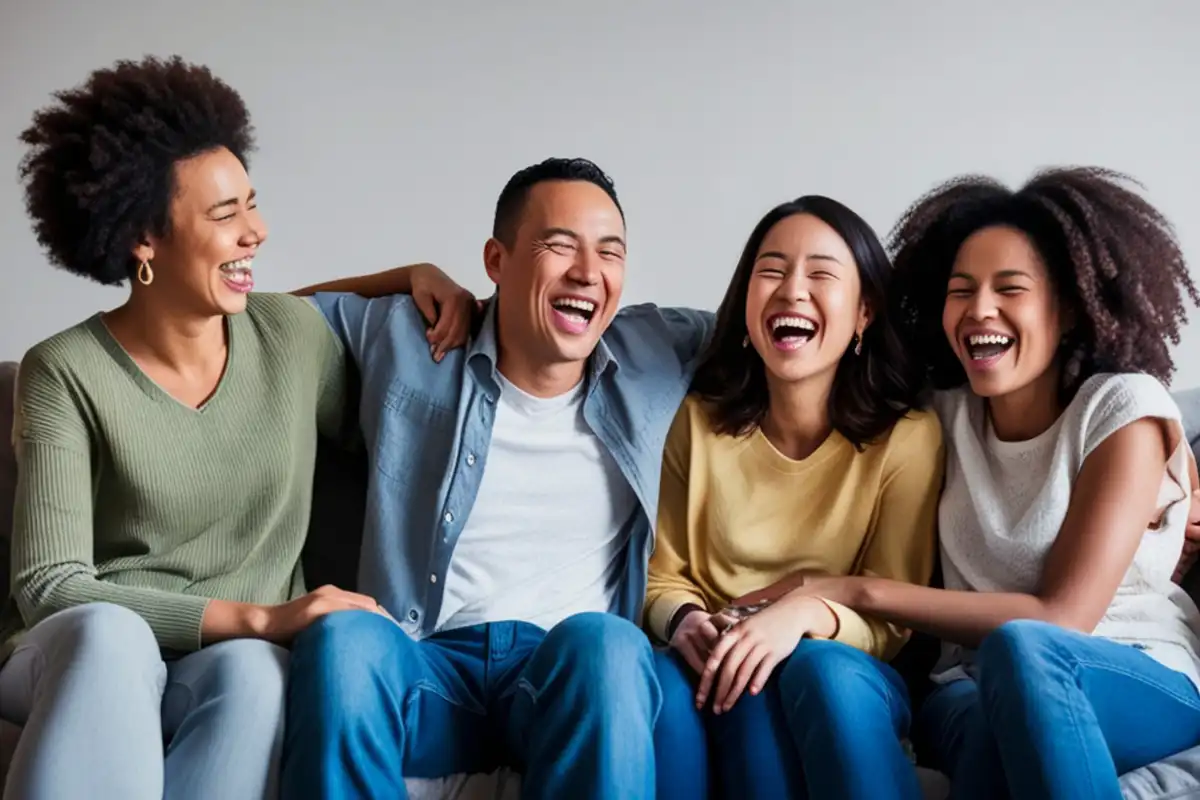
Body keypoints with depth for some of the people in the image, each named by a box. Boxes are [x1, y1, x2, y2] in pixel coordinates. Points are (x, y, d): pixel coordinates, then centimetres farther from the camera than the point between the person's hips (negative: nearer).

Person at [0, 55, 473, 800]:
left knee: (252, 673, -35)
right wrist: (255, 616, -25)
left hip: (239, 661, 2)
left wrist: (423, 277, 1)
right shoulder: (66, 374, -9)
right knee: (107, 633, -38)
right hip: (82, 657, -2)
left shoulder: (294, 335, 1)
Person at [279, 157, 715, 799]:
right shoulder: (406, 341, 10)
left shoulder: (658, 353, 12)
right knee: (341, 640, -34)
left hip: (578, 674, 0)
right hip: (428, 664, 0)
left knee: (603, 641, -36)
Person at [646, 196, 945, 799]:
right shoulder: (699, 420, 2)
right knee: (669, 676, -33)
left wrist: (805, 614, -26)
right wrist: (684, 620, -17)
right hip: (719, 670, 2)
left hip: (846, 678, -2)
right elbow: (662, 575, 7)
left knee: (820, 667, -36)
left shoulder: (908, 435, -6)